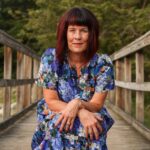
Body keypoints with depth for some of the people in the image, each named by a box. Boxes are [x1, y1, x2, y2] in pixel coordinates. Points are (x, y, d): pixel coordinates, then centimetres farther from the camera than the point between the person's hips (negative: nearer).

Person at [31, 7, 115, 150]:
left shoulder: (103, 63, -11)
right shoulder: (50, 58, -12)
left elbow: (96, 105, -11)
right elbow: (51, 101, -12)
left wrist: (78, 103, -34)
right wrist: (81, 112, -30)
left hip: (90, 118, 1)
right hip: (54, 119, -1)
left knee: (89, 128, -33)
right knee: (59, 125, -34)